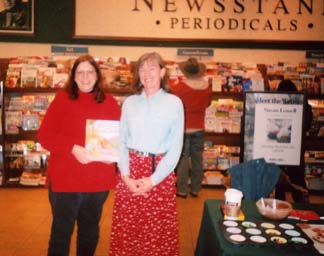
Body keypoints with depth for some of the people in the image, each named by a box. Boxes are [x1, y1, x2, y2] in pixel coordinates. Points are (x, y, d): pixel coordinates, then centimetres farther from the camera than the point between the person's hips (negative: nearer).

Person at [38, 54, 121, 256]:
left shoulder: (110, 102, 5)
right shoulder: (62, 99, -2)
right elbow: (45, 135, -8)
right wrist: (73, 148, -21)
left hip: (99, 180, 3)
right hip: (64, 178, -2)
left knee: (90, 230, 18)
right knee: (61, 231, 9)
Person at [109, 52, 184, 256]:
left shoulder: (174, 103, -1)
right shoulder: (129, 103, 7)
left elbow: (176, 147, -5)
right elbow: (121, 141, 6)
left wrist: (153, 179, -11)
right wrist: (126, 175, -8)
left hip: (160, 172, -2)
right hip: (131, 170, 3)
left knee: (159, 229, 5)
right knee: (126, 227, 9)